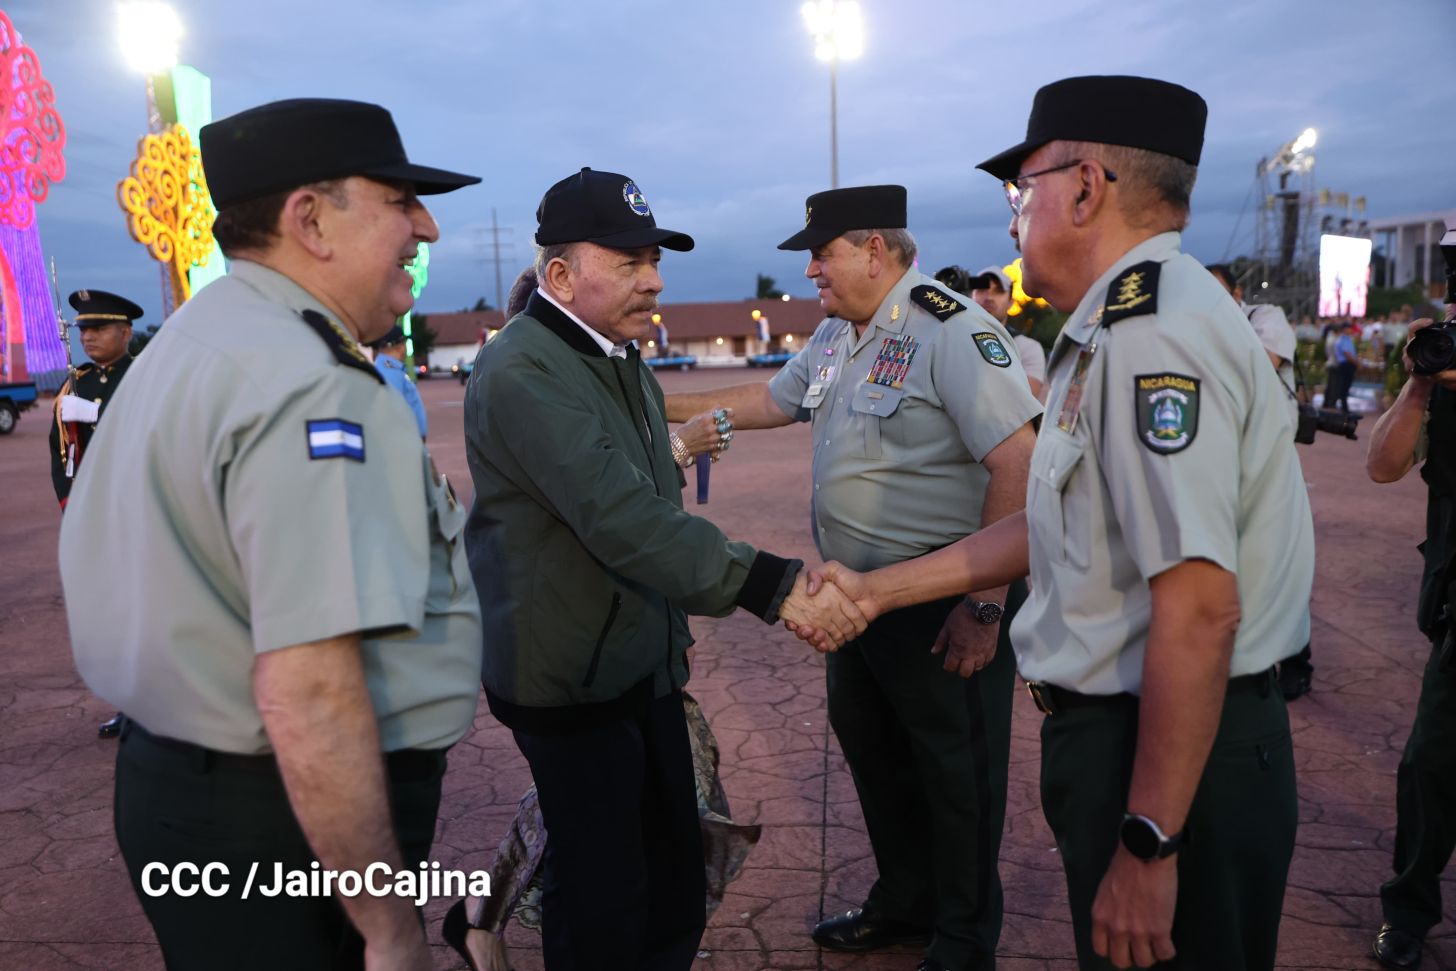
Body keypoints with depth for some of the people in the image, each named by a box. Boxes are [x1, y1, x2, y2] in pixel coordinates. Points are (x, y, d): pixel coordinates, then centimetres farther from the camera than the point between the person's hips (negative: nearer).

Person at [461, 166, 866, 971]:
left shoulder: (621, 357, 11)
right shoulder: (522, 373, -21)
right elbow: (620, 518, -32)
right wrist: (773, 586, -35)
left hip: (646, 659, 9)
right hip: (570, 675, -8)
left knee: (674, 873, 18)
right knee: (602, 891, 4)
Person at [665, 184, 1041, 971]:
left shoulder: (951, 329, -19)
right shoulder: (836, 333, 8)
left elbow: (1018, 462, -24)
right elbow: (773, 400, 23)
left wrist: (986, 605, -25)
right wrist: (670, 405, 16)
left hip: (944, 597, -9)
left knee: (956, 772, 8)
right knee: (871, 749, 21)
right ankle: (902, 906, 44)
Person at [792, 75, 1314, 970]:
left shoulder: (1156, 333, -23)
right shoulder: (1118, 331, 11)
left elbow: (1200, 609, -28)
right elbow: (1060, 531, 13)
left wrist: (1148, 846, -24)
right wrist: (879, 590, 13)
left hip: (1178, 756, -9)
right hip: (1115, 728, 9)